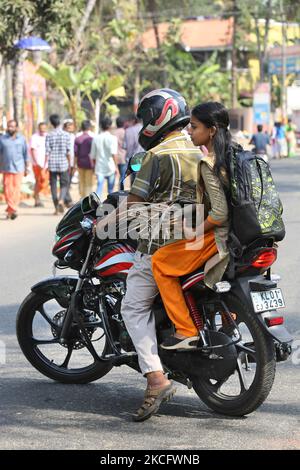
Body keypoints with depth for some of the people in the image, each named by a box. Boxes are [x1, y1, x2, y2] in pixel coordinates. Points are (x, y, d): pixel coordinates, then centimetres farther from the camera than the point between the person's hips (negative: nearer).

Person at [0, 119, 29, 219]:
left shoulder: (22, 139, 6)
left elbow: (25, 154, 10)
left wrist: (26, 168, 9)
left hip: (19, 168, 0)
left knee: (16, 189, -5)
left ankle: (11, 210, 2)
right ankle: (12, 210, 0)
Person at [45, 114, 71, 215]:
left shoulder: (49, 135, -3)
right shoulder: (66, 135, -3)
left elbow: (47, 152, -5)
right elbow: (68, 152, -2)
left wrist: (45, 165, 0)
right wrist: (69, 164, 9)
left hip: (52, 165, 0)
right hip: (63, 164, 0)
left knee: (53, 185, 8)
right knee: (64, 184, 10)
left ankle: (56, 208, 8)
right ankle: (61, 200, -17)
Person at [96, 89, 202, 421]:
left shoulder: (158, 156, -14)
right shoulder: (197, 153, 12)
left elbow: (134, 202, -14)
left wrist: (104, 223, 0)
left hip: (160, 244, -8)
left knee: (135, 307, -3)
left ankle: (156, 378, -15)